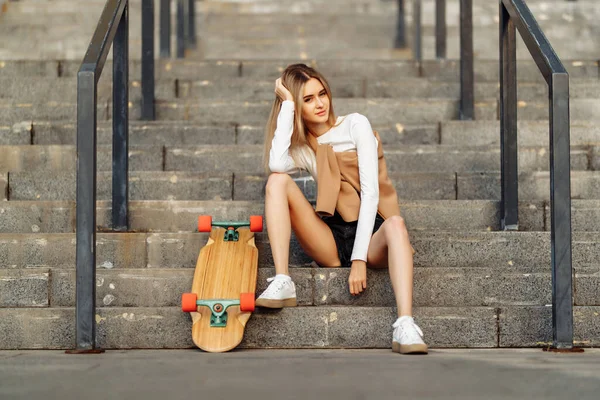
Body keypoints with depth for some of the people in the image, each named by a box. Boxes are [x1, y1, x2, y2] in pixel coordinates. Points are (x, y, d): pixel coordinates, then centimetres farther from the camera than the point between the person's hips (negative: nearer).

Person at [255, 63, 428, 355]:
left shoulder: (355, 125, 1)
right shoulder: (302, 148, 12)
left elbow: (370, 191, -10)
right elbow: (276, 165, -14)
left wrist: (359, 258, -20)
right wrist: (286, 105, -5)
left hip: (371, 235, -3)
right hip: (331, 242, 3)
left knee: (395, 224, -38)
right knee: (278, 180, -15)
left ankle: (405, 326, -55)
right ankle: (282, 284, -28)